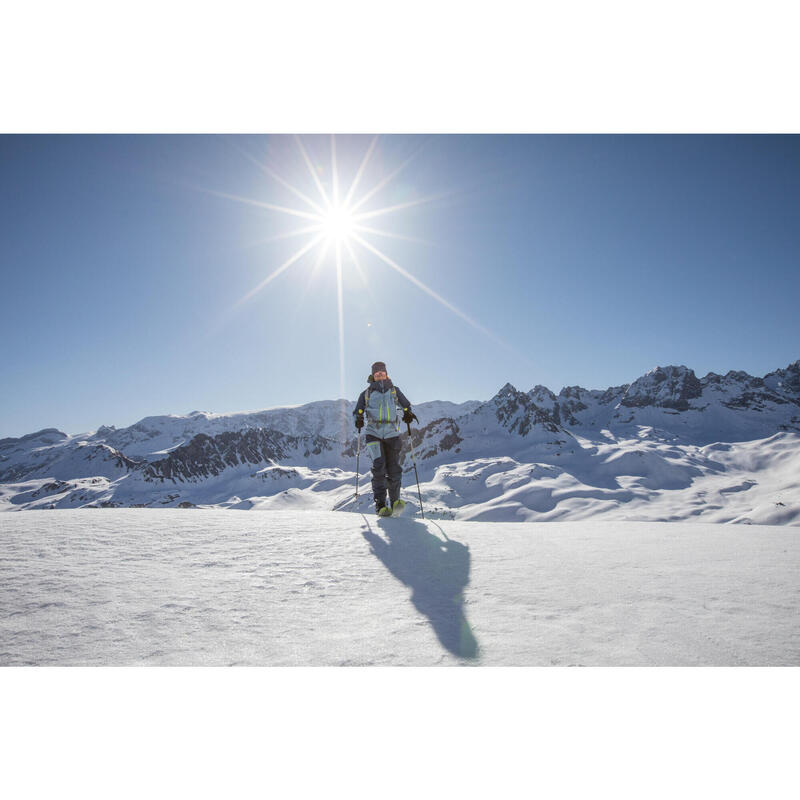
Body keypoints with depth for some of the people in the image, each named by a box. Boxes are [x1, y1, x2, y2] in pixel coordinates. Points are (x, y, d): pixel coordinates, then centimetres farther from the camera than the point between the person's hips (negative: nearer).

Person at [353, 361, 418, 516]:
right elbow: (358, 411, 14)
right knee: (378, 467, -16)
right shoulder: (367, 393, 15)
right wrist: (359, 419, -9)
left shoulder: (394, 390, 18)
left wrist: (408, 413, 0)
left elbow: (406, 405, 23)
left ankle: (395, 501, 15)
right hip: (373, 433, -1)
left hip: (392, 434, 1)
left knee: (394, 469, -2)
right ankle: (380, 505, -13)